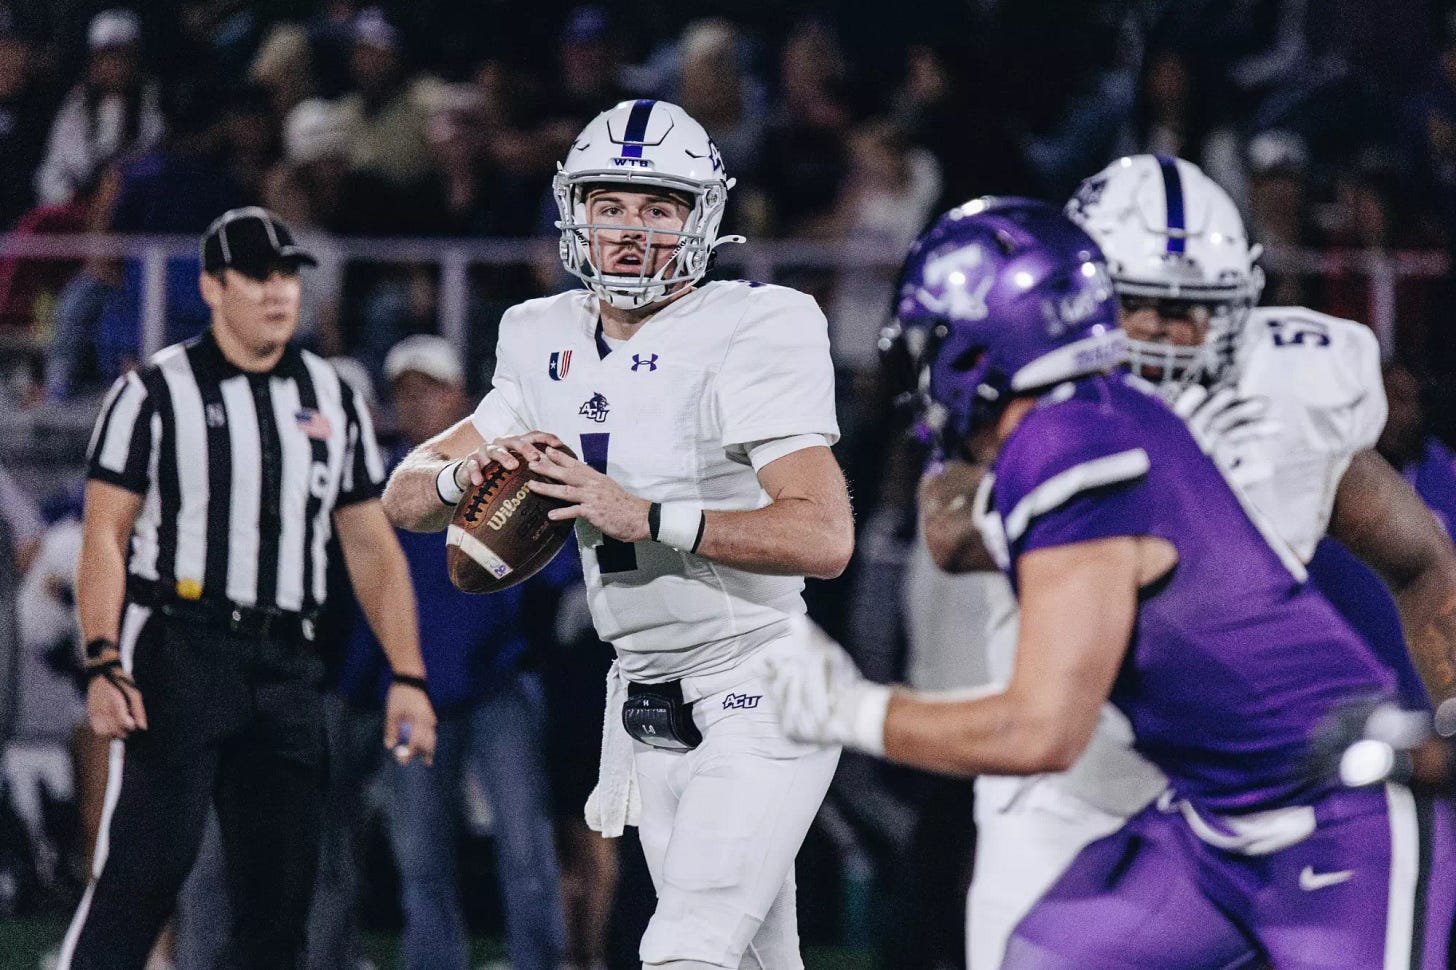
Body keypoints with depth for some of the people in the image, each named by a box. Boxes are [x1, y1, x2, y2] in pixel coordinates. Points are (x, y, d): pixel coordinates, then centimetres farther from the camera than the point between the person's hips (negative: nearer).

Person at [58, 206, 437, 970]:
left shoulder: (331, 400, 14)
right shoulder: (156, 393, -1)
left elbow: (372, 547, 15)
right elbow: (105, 535, -6)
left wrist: (408, 677, 7)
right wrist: (103, 665, -17)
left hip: (284, 667, 5)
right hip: (178, 651, -5)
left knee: (283, 879, 4)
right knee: (145, 863, -14)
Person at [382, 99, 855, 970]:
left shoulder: (750, 336, -15)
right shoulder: (552, 348, 6)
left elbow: (824, 538, -26)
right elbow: (406, 498, 9)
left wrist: (643, 515, -28)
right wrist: (469, 473, -14)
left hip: (756, 700, -7)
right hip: (642, 700, 7)